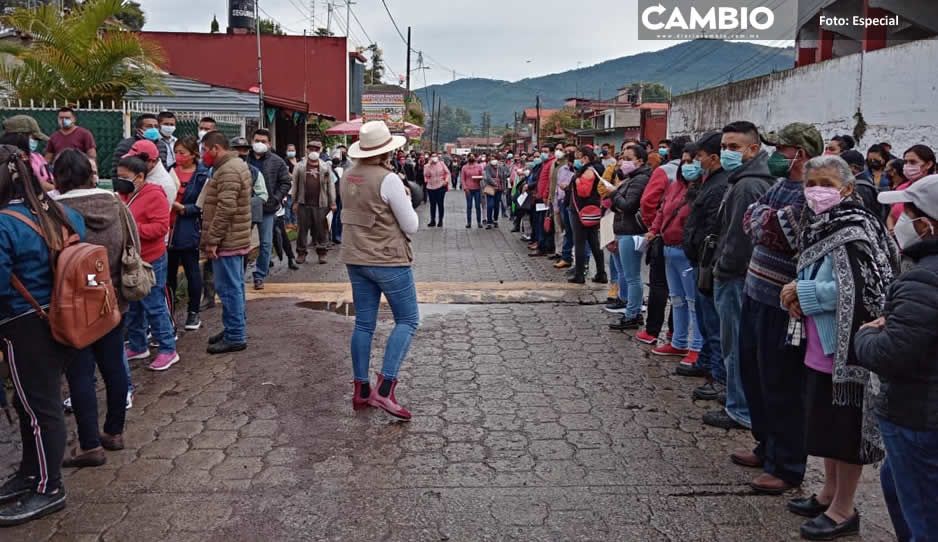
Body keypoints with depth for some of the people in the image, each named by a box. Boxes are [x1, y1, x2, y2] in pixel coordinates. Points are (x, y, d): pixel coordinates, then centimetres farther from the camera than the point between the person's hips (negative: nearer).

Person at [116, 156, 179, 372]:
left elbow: (161, 227, -22)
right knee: (131, 307, 16)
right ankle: (137, 346, 30)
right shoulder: (124, 194, 10)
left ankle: (168, 350, 5)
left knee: (154, 306, -4)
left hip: (149, 261, -8)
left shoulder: (153, 195, -14)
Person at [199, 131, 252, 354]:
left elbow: (225, 209, -25)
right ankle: (235, 330, 25)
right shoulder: (235, 165, 17)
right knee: (234, 287, 16)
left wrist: (212, 240, -20)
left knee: (228, 288, -5)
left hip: (226, 241, -11)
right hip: (235, 239, 11)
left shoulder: (227, 171, -18)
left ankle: (235, 337, 1)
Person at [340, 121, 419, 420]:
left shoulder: (349, 176, 6)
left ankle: (361, 390, 18)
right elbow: (411, 226, -12)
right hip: (388, 260, -7)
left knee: (364, 323, 12)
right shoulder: (389, 180, -17)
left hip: (355, 259, 7)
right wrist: (406, 200, 5)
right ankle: (384, 388, -7)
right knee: (407, 320, 3)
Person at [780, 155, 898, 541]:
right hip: (821, 343, 9)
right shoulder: (818, 225, 11)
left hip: (847, 345, -9)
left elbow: (857, 288, -23)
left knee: (845, 425, 2)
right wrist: (800, 299, 1)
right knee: (826, 422, 18)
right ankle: (830, 493, 34)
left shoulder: (854, 227, -16)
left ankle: (844, 509, 16)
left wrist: (802, 292, -15)